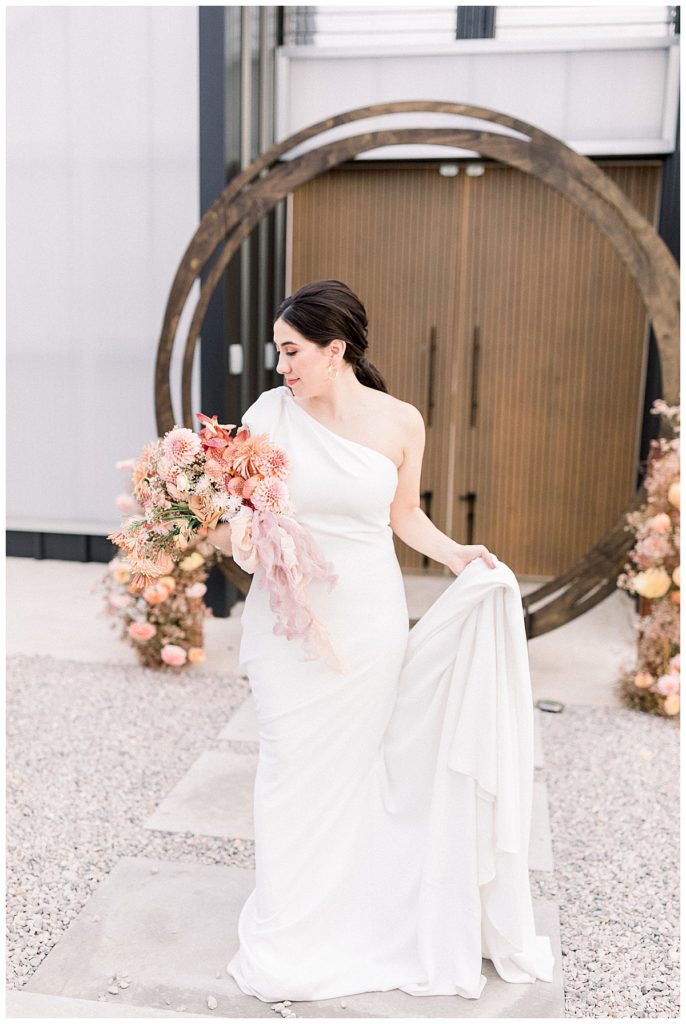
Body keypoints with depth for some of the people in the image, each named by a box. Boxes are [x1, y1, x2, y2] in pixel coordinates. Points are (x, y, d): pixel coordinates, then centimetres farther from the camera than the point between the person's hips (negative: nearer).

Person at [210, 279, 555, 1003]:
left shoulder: (400, 421, -4)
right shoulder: (271, 412, -5)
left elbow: (404, 515, 8)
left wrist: (454, 555, -7)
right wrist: (222, 531, -20)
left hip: (369, 622, 0)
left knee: (353, 769, 12)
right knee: (293, 769, 8)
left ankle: (359, 924, 35)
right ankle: (291, 937, 29)